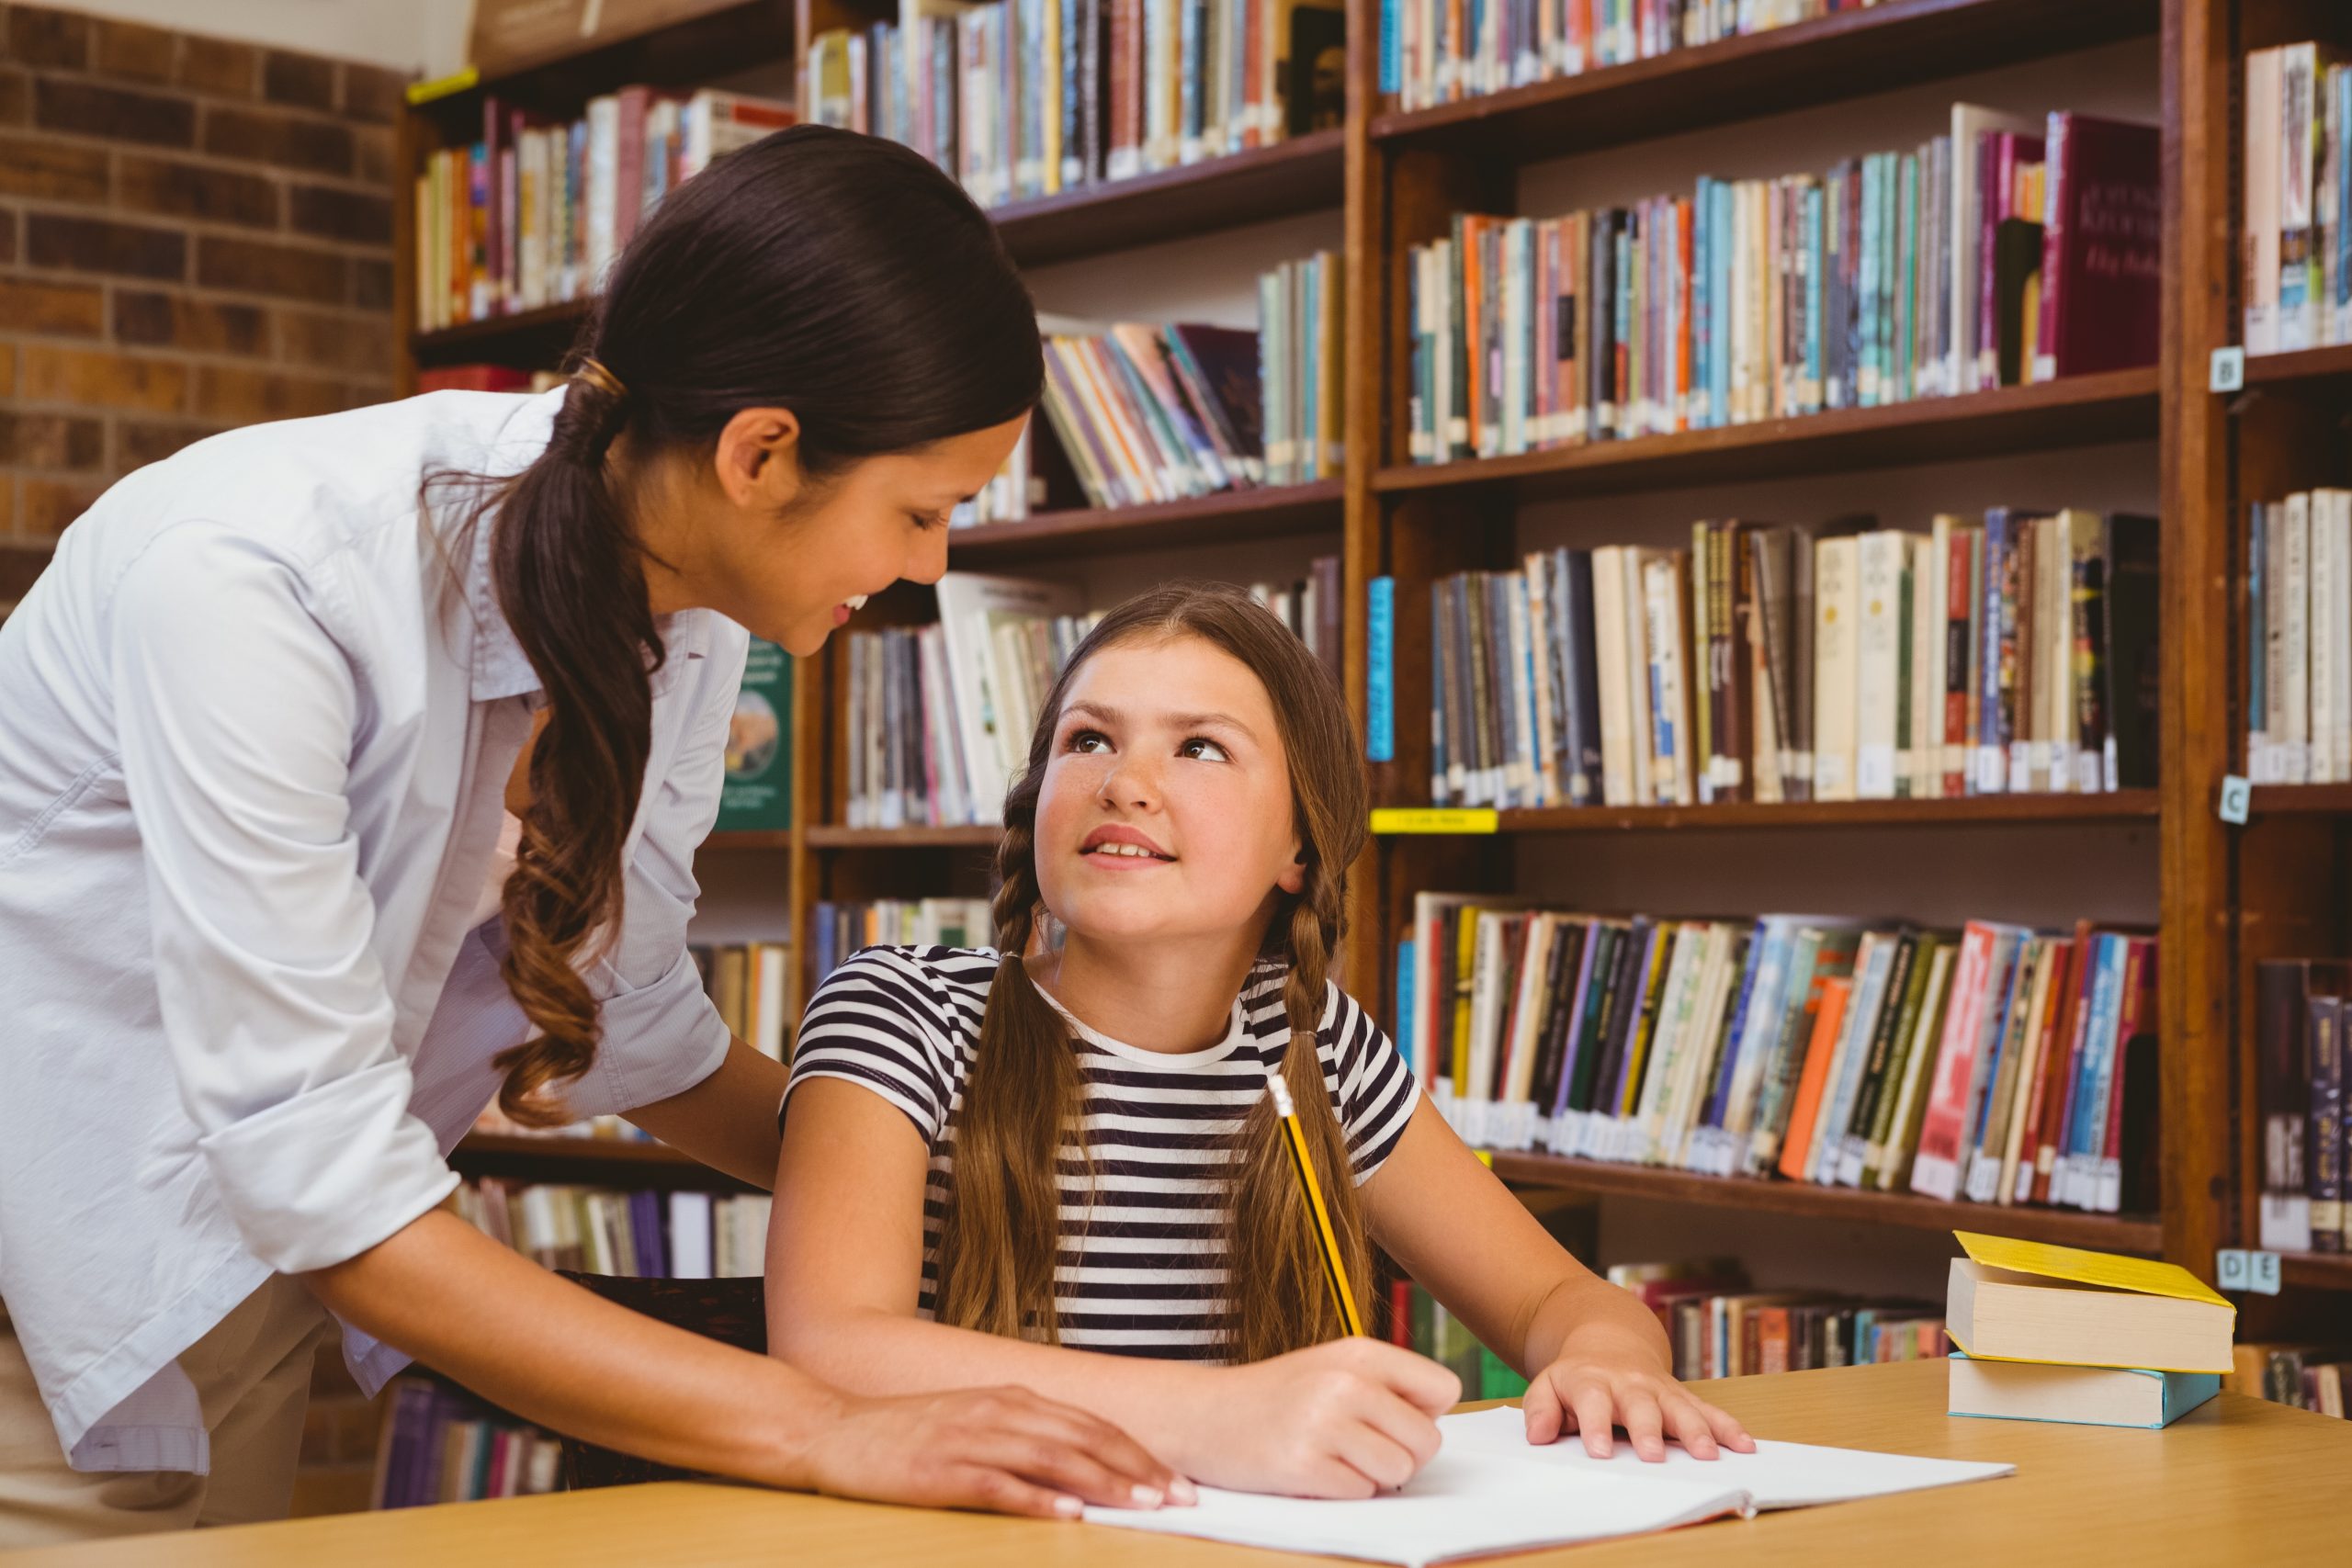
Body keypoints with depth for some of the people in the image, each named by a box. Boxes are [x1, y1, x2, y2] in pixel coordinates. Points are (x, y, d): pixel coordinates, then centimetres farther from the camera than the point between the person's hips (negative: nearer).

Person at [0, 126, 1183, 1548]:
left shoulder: (683, 624, -8)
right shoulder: (255, 578, -31)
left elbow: (631, 1023, 7)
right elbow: (322, 1180, -33)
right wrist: (827, 1434, -36)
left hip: (240, 1276, 6)